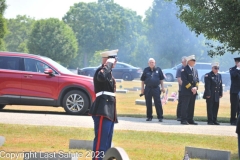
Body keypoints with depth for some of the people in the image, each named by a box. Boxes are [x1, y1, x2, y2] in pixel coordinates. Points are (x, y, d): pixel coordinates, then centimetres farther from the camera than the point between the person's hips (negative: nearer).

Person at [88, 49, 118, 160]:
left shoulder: (108, 72, 22)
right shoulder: (100, 71, -9)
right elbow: (102, 77, -37)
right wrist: (109, 64, -22)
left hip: (109, 110, 10)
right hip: (103, 110, -10)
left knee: (107, 141, 12)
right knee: (101, 139, -14)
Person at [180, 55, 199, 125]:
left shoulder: (195, 70, 18)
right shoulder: (184, 70, -5)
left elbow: (197, 80, 14)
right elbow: (185, 80, -13)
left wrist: (196, 87, -4)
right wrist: (191, 88, -16)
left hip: (194, 91, 7)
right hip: (186, 91, -7)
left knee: (191, 106, 8)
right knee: (185, 106, -8)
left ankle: (190, 120, 13)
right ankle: (183, 120, -7)